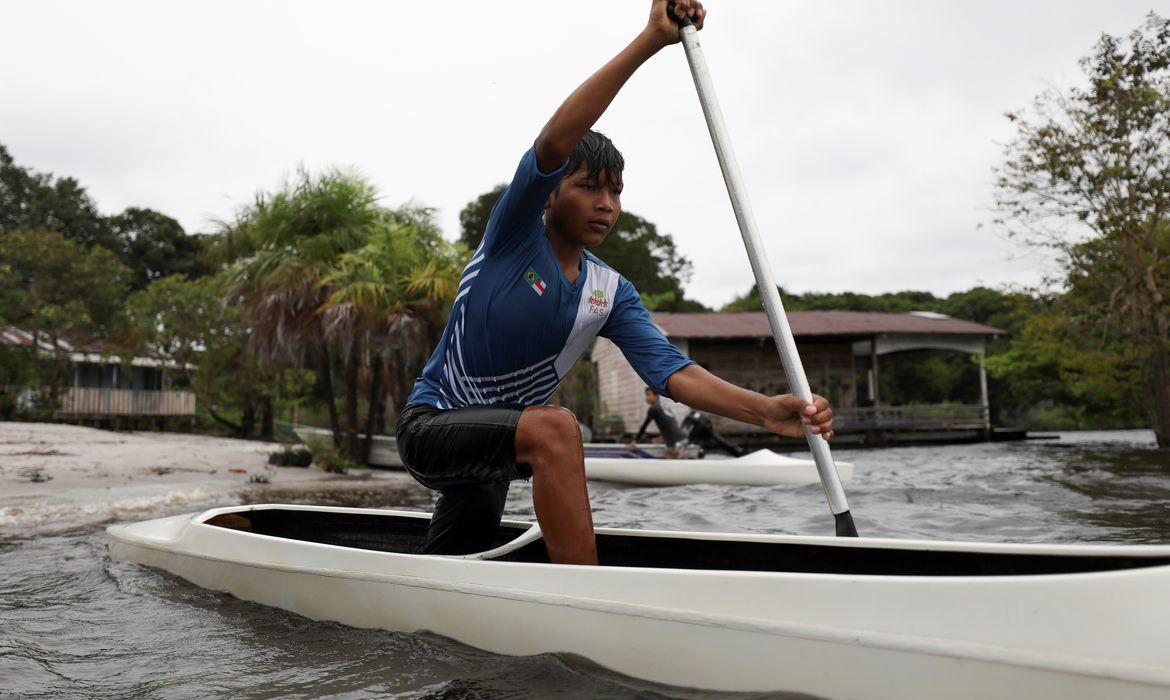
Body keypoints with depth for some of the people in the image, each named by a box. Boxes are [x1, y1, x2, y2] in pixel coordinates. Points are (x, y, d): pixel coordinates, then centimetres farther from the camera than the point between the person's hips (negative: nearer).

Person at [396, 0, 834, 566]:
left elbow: (672, 372, -14)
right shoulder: (515, 234, -15)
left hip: (492, 447, 7)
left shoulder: (611, 294, 0)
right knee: (555, 428, -36)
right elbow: (554, 143, -33)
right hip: (432, 423, -7)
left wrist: (766, 410, -32)